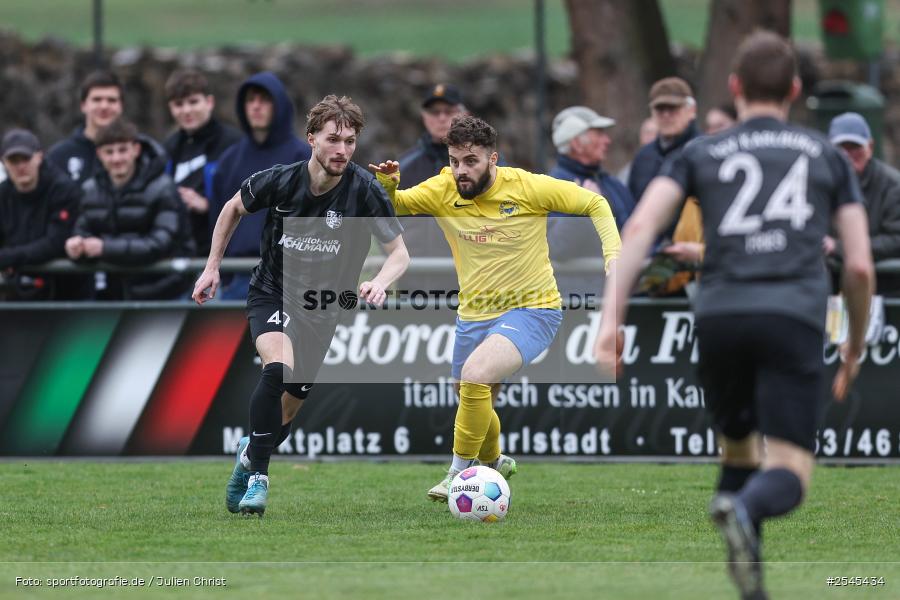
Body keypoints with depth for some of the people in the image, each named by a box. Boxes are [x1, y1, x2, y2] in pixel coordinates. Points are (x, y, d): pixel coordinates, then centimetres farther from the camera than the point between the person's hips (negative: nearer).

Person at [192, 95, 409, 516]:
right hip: (271, 296, -2)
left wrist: (380, 283, -32)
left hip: (320, 313, 2)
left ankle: (251, 451, 41)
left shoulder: (364, 191, -18)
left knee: (287, 411, 7)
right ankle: (257, 475, -19)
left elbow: (399, 252, -11)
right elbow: (234, 208, 7)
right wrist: (212, 267, 6)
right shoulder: (278, 181, -15)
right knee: (280, 367, -31)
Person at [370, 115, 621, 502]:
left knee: (475, 375, -29)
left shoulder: (527, 187, -15)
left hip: (531, 310, -5)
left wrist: (613, 256, -16)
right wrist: (388, 184, -21)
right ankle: (494, 462, 52)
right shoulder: (443, 190, -7)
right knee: (474, 403, 19)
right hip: (473, 316, 5)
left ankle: (459, 473, -13)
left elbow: (594, 204, -5)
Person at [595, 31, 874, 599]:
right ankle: (743, 512, -42)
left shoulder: (701, 154, 19)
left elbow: (641, 226, 1)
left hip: (721, 317, 2)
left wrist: (612, 316, -4)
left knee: (738, 450, 25)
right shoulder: (827, 155, 19)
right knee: (788, 478, -7)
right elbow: (860, 266, 13)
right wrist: (856, 345, 27)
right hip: (795, 318, -2)